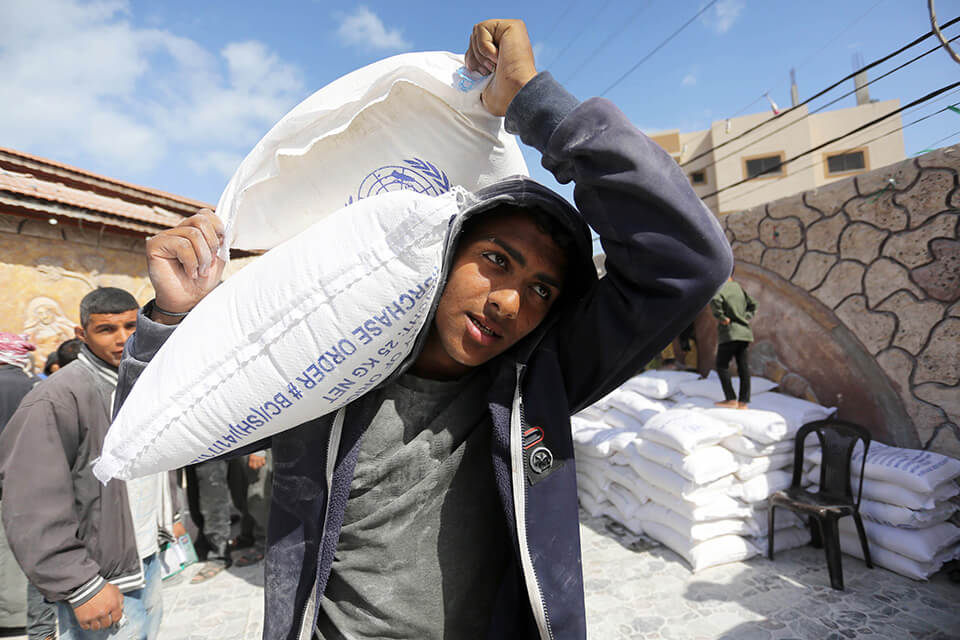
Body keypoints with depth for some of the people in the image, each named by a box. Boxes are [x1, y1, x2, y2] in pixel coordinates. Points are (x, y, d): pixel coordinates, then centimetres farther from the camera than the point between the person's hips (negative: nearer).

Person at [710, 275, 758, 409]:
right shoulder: (738, 287, 18)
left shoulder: (721, 287, -4)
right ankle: (743, 402, 6)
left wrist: (721, 317, -16)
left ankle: (731, 399, -6)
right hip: (744, 332, 7)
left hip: (730, 332, -7)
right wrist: (745, 318, 15)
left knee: (722, 365, -2)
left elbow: (715, 300, -26)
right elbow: (752, 306, 25)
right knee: (743, 367, 4)